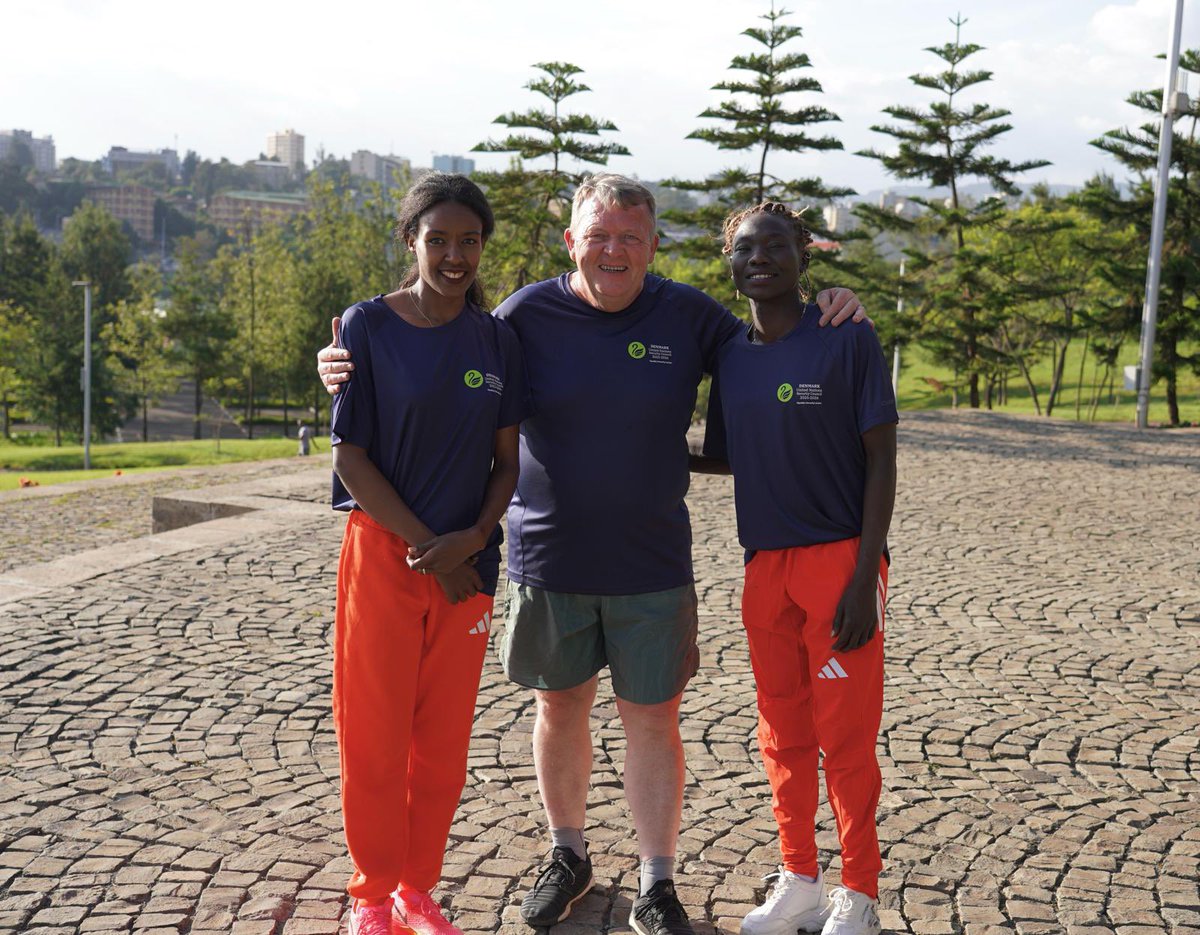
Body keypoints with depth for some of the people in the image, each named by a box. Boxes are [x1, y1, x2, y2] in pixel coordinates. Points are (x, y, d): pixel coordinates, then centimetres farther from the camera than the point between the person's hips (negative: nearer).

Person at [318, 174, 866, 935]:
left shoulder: (687, 315, -2)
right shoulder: (528, 314, -5)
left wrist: (827, 316, -9)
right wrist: (352, 372, -11)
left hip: (653, 563, 0)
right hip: (549, 557, 1)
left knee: (653, 720, 5)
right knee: (560, 708, 15)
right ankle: (569, 857, 37)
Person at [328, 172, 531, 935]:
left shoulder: (497, 340, 4)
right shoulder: (368, 327, -5)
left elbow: (509, 460, 7)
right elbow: (350, 456, -7)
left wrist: (472, 540, -10)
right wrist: (429, 546, -11)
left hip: (468, 559, 3)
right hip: (383, 550, -3)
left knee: (445, 737, 10)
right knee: (375, 730, 4)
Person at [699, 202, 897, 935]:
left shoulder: (848, 343, -6)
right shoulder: (729, 356, 8)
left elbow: (881, 461, -8)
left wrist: (863, 580, -13)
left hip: (838, 560, -5)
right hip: (766, 566, 5)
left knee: (845, 736, 1)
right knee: (783, 735, 12)